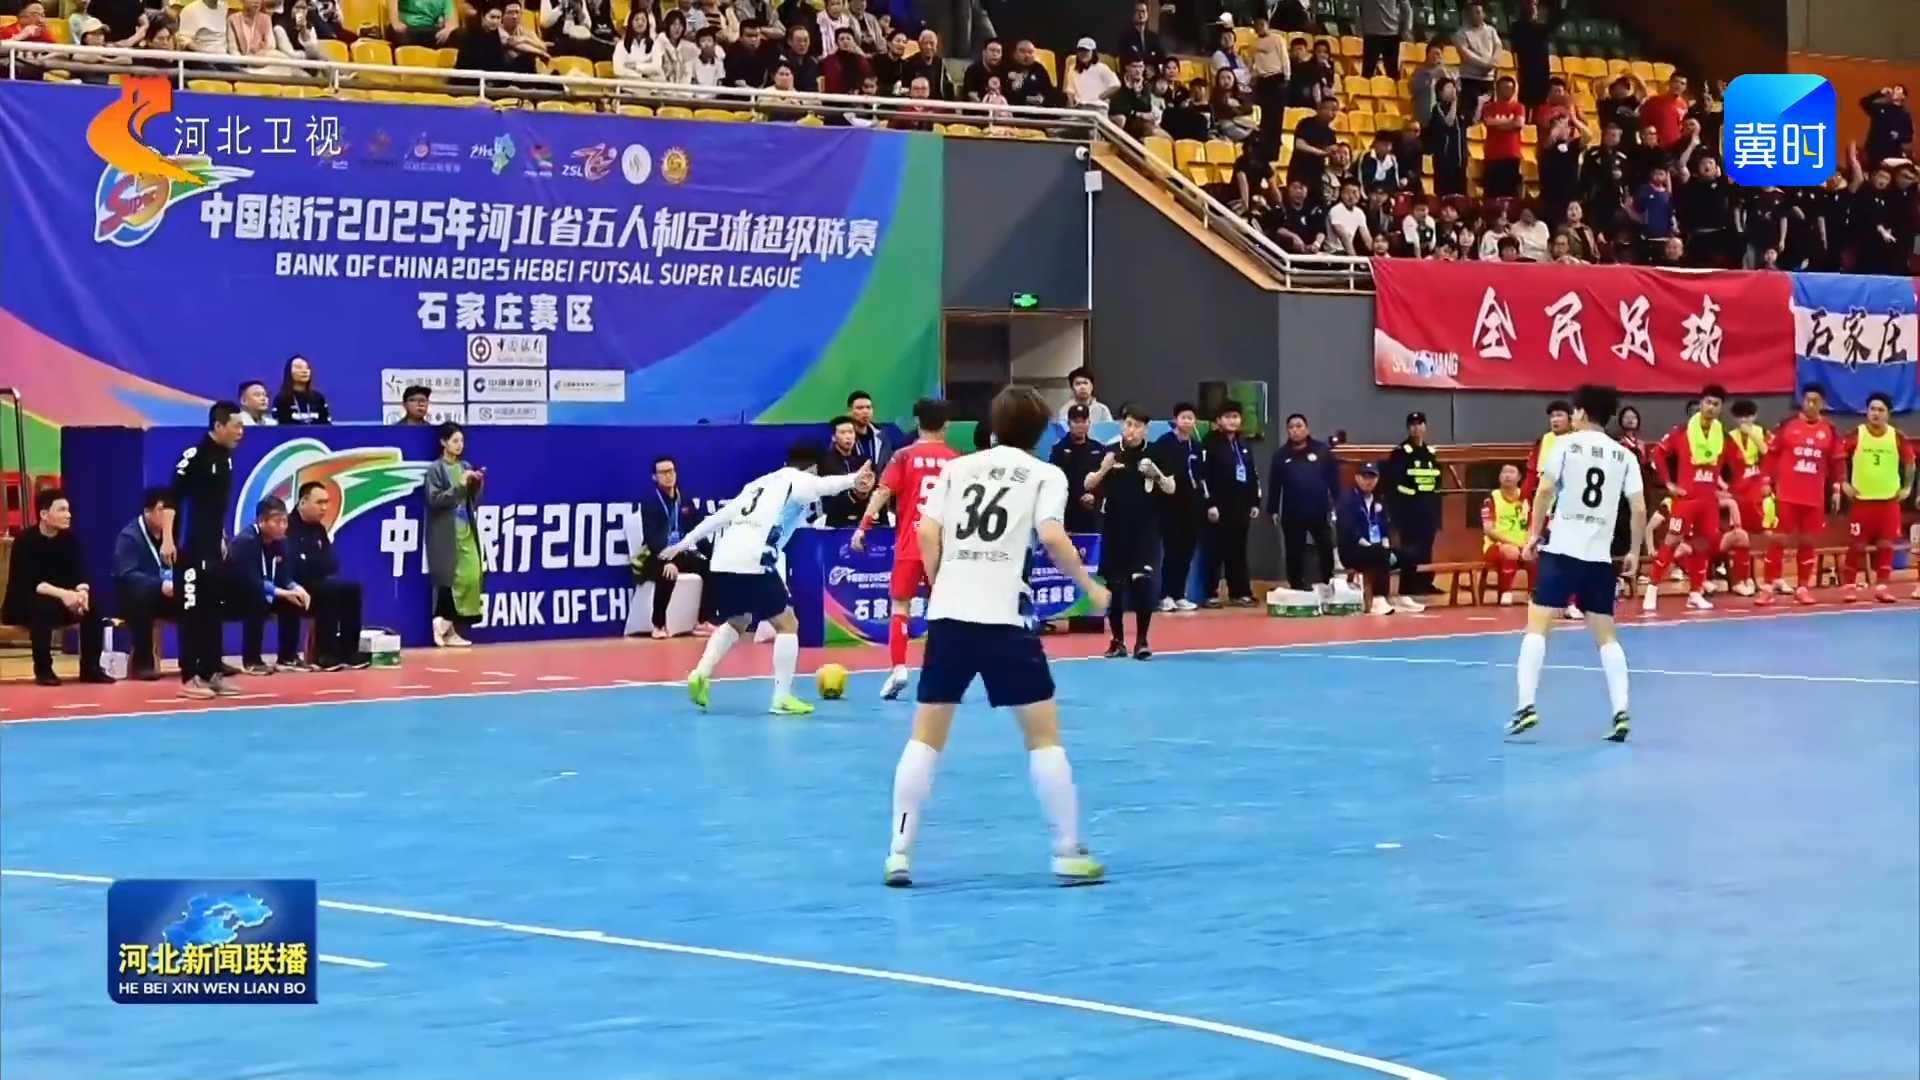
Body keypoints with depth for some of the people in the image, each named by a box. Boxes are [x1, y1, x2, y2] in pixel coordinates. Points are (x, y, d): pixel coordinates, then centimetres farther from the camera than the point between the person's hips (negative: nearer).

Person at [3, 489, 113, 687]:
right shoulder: (25, 541, -17)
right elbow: (29, 583, -26)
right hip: (24, 604, -5)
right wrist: (62, 594, -40)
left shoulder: (70, 539, -2)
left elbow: (80, 575, -8)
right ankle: (43, 670, -26)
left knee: (93, 605, -20)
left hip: (61, 600, 5)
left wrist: (82, 592, -32)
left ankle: (90, 668, -14)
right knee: (42, 606, -37)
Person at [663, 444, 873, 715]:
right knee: (787, 624, 6)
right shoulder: (799, 480, 8)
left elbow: (720, 516, 29)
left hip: (723, 559, 7)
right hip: (752, 562, -7)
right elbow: (823, 485, -17)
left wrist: (685, 543, 34)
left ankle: (701, 674, 12)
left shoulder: (761, 482, 29)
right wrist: (853, 480, -36)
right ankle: (782, 698, 1)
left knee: (737, 622, 29)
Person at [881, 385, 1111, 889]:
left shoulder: (958, 467, 15)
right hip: (1004, 617, -3)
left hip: (948, 613, 3)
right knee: (1043, 733, 7)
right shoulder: (1046, 475, 7)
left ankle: (899, 853, 4)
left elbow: (927, 534, 5)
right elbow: (1052, 537, -10)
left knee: (926, 735, 8)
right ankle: (1068, 854, 7)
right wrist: (1090, 587, 3)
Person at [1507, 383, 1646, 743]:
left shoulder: (1566, 444, 0)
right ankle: (1621, 711, 0)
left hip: (1561, 549, -3)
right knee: (1606, 635, 10)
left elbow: (1545, 490, -10)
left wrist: (1534, 533, -1)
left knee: (1537, 626, -2)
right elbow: (1639, 508, 3)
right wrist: (1634, 551, 12)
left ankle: (1526, 706, -13)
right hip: (1600, 555, 3)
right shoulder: (1623, 455, 8)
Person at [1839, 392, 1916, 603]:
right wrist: (1844, 483, -7)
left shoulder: (1897, 438, 0)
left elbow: (1909, 462, 13)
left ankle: (1881, 586, 6)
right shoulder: (1856, 435, -6)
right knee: (1857, 545, 0)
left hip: (1889, 499, 2)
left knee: (1886, 544, 0)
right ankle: (1848, 585, 8)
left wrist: (1907, 487, 5)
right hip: (1862, 499, -2)